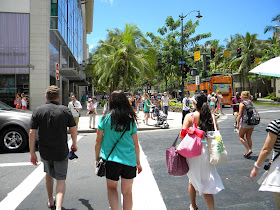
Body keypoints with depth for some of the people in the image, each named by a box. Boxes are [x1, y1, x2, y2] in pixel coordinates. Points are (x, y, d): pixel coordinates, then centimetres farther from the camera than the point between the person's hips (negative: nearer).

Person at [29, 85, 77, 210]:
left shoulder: (38, 111, -4)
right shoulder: (65, 110, -5)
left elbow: (32, 132, -7)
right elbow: (73, 129, -1)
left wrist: (32, 153, -1)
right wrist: (74, 144, 15)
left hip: (45, 151, 2)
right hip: (61, 152, -2)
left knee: (49, 174, 25)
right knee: (61, 179, 8)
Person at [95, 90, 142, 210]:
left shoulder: (105, 118, -5)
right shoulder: (131, 119, 0)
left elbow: (98, 141, 0)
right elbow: (136, 144, 4)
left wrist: (97, 159, 12)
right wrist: (138, 162, 14)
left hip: (111, 159, -1)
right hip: (129, 160, 1)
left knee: (111, 187, 19)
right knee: (127, 192, 14)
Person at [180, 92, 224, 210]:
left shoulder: (190, 116, -10)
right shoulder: (211, 117, -2)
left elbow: (183, 134, -17)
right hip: (206, 151, 1)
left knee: (193, 180, 20)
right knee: (206, 181, 13)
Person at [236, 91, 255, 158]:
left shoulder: (242, 104, -10)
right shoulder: (251, 103, 10)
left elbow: (240, 114, -15)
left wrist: (237, 123, -11)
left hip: (245, 122, -7)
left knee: (241, 136, 8)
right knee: (249, 137, 12)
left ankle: (249, 150, -5)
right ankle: (248, 153, 15)